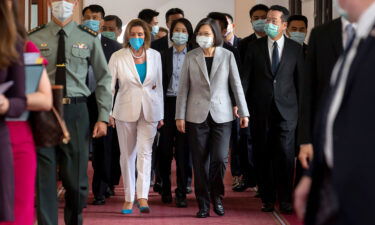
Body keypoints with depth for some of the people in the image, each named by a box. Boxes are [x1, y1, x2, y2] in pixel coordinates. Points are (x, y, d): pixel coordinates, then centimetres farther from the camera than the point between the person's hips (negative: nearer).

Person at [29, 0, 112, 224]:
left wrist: (103, 117, 2)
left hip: (76, 111, 1)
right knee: (45, 178, 2)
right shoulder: (34, 38, 1)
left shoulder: (89, 38, 2)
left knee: (76, 178, 9)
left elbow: (104, 78, 7)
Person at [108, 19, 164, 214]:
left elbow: (159, 85, 11)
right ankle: (129, 199, 14)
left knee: (145, 151, -12)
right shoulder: (118, 57, -2)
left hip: (149, 110, 1)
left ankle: (143, 197, -17)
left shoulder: (155, 55, 5)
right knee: (127, 155, 6)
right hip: (126, 110, 0)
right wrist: (108, 113, -5)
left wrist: (160, 114, 11)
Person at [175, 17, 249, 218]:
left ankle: (216, 196, 14)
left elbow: (236, 85, 3)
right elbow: (183, 88, 3)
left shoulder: (227, 56, 3)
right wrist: (180, 116, -1)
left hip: (221, 116, 0)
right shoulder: (191, 57, 3)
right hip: (197, 116, 1)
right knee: (200, 162, 2)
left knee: (220, 158, -10)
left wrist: (244, 112, -1)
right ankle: (203, 203, 11)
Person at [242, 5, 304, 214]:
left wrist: (302, 108, 5)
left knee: (285, 155, -6)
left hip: (286, 110, -1)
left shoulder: (296, 49, 4)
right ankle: (267, 198, 13)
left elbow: (300, 79, 7)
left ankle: (285, 200, 2)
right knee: (263, 156, 4)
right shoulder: (255, 47, 5)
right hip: (261, 109, 1)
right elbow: (246, 78, 4)